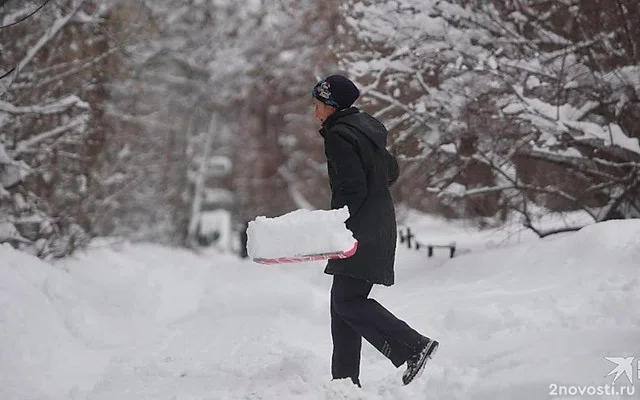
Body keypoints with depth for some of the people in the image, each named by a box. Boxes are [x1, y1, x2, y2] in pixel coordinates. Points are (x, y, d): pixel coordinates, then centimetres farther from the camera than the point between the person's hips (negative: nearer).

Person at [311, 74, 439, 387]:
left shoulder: (338, 136, -13)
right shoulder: (366, 128, 17)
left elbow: (354, 189, -19)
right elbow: (391, 171, 27)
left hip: (362, 232, -10)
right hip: (380, 226, 10)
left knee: (347, 301, -12)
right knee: (343, 301, 10)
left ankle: (414, 346, -15)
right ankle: (345, 380, 11)